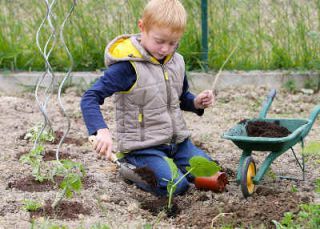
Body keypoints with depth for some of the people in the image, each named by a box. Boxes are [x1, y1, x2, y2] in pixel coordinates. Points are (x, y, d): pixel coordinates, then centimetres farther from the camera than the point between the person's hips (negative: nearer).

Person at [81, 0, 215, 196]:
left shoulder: (176, 62, 4)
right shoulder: (128, 66, -18)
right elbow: (90, 98, -23)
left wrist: (196, 102, 0)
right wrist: (101, 131, -39)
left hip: (177, 141, 7)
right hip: (143, 146, -7)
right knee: (175, 185, -25)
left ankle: (166, 165, 17)